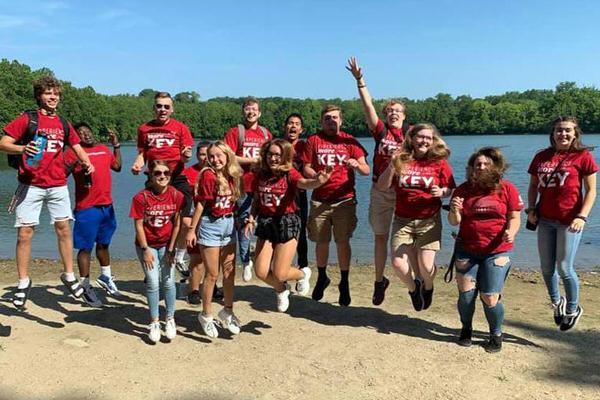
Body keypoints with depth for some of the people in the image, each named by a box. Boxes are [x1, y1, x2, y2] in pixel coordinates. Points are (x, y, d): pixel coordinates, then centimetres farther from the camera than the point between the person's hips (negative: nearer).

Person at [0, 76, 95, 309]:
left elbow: (77, 147, 22)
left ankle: (69, 276, 16)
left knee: (64, 229, 5)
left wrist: (87, 163, 1)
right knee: (25, 233, -1)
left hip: (58, 185, 4)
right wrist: (23, 148, -25)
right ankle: (23, 282, 11)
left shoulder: (63, 124, 12)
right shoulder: (27, 119, -1)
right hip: (30, 185, -3)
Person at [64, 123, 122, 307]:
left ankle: (106, 277, 38)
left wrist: (116, 145, 20)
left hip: (106, 205, 6)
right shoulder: (73, 152, -6)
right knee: (86, 247, 1)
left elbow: (117, 166, 25)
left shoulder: (103, 149, 13)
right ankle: (86, 287, 13)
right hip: (86, 207, -6)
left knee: (103, 243, 21)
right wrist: (74, 164, -31)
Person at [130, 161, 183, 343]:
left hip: (166, 245, 1)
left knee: (168, 282, 0)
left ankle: (170, 319, 17)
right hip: (147, 245, -1)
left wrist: (171, 249, -5)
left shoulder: (176, 196, -12)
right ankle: (154, 323, 10)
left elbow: (176, 224, -6)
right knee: (153, 283, -3)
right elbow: (139, 225, -12)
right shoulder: (141, 197, -17)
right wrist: (145, 250, -11)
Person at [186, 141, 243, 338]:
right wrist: (192, 229, -11)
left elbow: (233, 202, 9)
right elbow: (200, 204, -13)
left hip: (229, 224, 6)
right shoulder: (208, 175, -13)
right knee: (212, 274, 1)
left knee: (229, 272, 12)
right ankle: (206, 315, 17)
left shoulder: (233, 175, 2)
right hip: (210, 225, -5)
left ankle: (227, 311, 28)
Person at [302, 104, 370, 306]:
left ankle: (344, 284, 11)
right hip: (320, 200, 1)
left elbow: (366, 170, -1)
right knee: (321, 242, 8)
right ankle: (322, 277, 30)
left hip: (344, 199, -1)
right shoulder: (313, 140, 7)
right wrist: (316, 176, -19)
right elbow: (306, 168, 3)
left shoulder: (349, 141, 5)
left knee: (343, 241, -2)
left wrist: (357, 165, -24)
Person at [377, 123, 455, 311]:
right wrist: (392, 166, -14)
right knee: (398, 263, -8)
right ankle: (414, 287, 26)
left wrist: (441, 192, -18)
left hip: (429, 221, -1)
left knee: (425, 265, -9)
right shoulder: (401, 160, 2)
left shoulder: (439, 162, 0)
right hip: (402, 220, 2)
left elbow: (450, 189, 4)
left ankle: (428, 287, 29)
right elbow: (382, 186, 0)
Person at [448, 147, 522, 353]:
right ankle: (466, 328, 29)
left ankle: (496, 334, 22)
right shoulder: (463, 189, 2)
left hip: (497, 251, -2)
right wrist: (454, 210, -21)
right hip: (466, 250, 2)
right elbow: (454, 221, 2)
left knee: (490, 297, -5)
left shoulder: (507, 189, -1)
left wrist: (511, 232, -20)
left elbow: (514, 217, 1)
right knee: (466, 294, 1)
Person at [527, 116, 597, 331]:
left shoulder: (583, 156, -4)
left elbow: (591, 190, -5)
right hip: (545, 220, 4)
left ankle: (573, 310, 22)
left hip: (569, 221, -4)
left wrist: (582, 216, -15)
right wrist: (531, 210, 1)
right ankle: (557, 303, 36)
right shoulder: (541, 157, 8)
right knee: (546, 268, 10)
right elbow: (533, 186, 15)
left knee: (564, 268, -3)